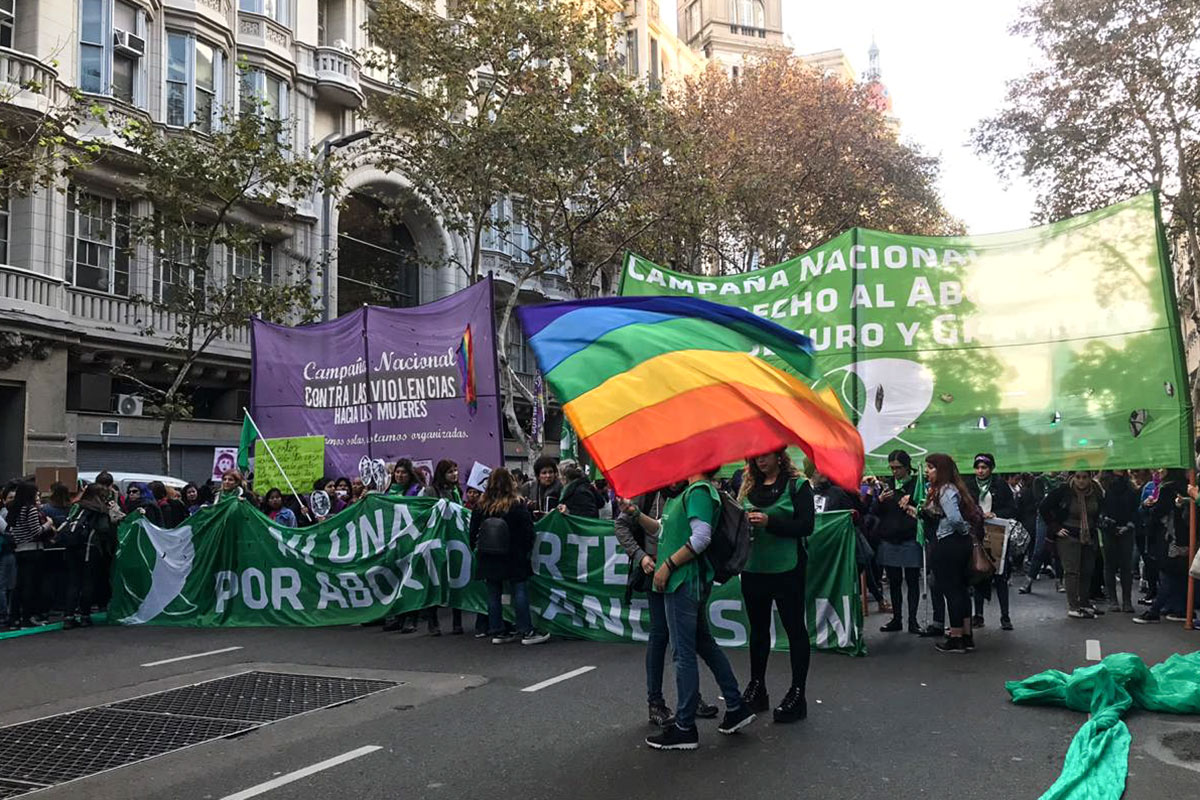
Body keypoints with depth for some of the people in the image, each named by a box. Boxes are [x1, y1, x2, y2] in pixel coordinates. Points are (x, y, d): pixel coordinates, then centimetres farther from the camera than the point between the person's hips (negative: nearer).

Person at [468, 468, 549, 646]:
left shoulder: (481, 506, -1)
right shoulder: (518, 506, -10)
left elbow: (473, 532, 6)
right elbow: (528, 532, -7)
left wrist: (475, 549, 19)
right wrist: (527, 550, 6)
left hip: (489, 559, 3)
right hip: (514, 558, -3)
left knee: (493, 594, 9)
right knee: (520, 592, 0)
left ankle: (497, 631, 13)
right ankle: (526, 631, 0)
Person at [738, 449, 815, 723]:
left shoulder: (797, 485, -5)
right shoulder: (749, 486, 10)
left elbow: (806, 526, -13)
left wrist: (769, 522, -22)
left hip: (786, 568, -5)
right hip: (753, 567, 5)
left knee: (795, 628, 3)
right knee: (758, 628, 15)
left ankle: (797, 694, 11)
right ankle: (756, 688, 27)